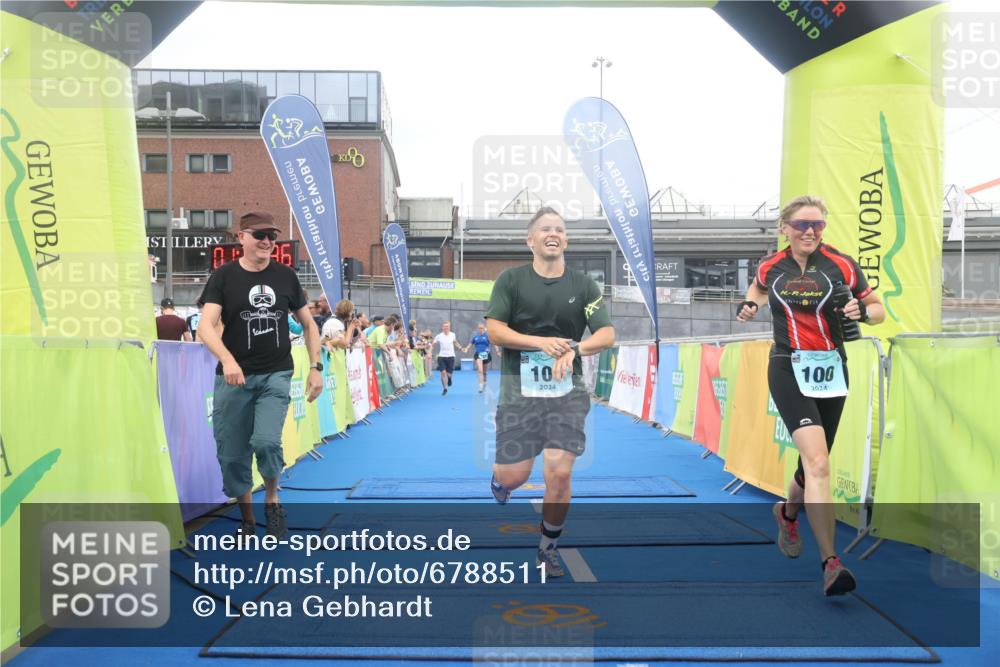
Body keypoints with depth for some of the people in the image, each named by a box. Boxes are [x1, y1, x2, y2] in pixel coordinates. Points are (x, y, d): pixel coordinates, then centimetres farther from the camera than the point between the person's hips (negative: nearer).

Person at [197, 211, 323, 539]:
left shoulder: (285, 276, 6)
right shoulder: (223, 276, -2)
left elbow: (308, 324, 14)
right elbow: (206, 325, -13)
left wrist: (315, 367, 6)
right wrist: (227, 359, -30)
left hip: (275, 375, 0)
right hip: (234, 377, 0)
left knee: (266, 441, -20)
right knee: (232, 455, 4)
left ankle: (272, 499, 10)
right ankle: (247, 520, 26)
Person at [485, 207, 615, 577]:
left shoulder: (583, 284, 5)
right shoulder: (511, 279, 1)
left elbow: (607, 335, 0)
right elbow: (494, 330, -5)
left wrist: (574, 348, -19)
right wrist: (540, 342, -18)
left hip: (567, 388, 1)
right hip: (520, 386, -1)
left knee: (560, 473, -7)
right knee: (515, 474, -2)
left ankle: (548, 548, 17)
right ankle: (499, 481, 40)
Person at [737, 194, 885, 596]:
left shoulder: (842, 266, -1)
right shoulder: (771, 267, 2)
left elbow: (878, 310, 7)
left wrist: (862, 311, -16)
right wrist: (750, 304, 5)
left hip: (831, 370, 2)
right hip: (788, 370, -2)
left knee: (813, 466, 13)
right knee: (818, 463, -20)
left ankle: (788, 512, 46)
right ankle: (830, 563, -20)